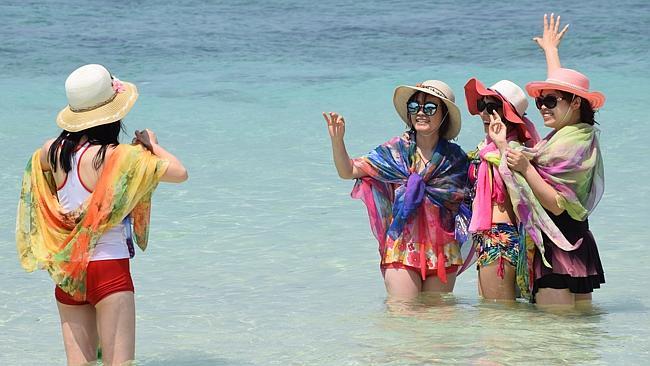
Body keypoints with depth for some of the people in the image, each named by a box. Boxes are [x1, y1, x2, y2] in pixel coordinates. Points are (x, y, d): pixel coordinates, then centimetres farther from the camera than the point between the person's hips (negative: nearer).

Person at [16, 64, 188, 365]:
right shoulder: (118, 157, -17)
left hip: (66, 275, 6)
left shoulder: (52, 151, 1)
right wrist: (152, 145, 4)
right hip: (108, 269, -6)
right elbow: (179, 173, -12)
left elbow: (37, 164, 26)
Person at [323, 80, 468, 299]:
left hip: (442, 254, 1)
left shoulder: (454, 158, 3)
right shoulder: (396, 151, 0)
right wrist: (337, 140, -21)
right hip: (402, 250, -1)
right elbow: (348, 171, -5)